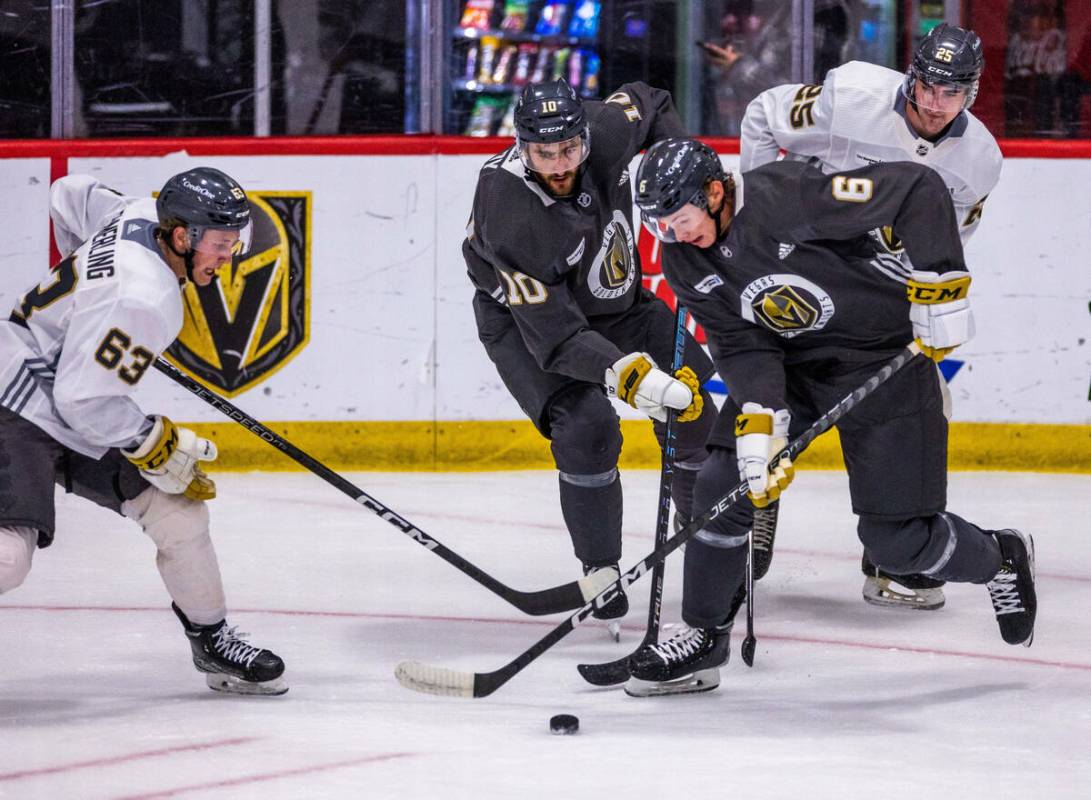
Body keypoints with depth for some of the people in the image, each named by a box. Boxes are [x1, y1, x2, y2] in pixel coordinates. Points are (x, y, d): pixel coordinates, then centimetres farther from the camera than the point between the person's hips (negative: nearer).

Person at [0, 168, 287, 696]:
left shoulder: (141, 217, -2)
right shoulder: (141, 300, -28)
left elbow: (70, 195, 19)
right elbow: (83, 399, -25)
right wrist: (157, 449, -13)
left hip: (77, 413, 10)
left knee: (179, 510, 7)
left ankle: (212, 641, 22)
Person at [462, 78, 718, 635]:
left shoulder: (607, 130, -25)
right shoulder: (510, 217, -38)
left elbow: (648, 104, 3)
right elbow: (555, 338, -38)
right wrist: (626, 374, -51)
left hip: (613, 302, 6)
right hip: (527, 319, -6)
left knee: (695, 400, 3)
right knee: (587, 427, -26)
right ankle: (600, 571, -11)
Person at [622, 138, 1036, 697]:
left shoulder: (788, 196, -30)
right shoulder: (683, 262, -9)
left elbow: (919, 189, -29)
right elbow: (740, 343, -9)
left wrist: (940, 287, -28)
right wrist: (760, 423, -25)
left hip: (885, 354, -6)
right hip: (787, 361, 6)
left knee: (894, 539, -4)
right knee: (722, 487, -9)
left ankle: (1001, 559, 26)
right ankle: (703, 638, 5)